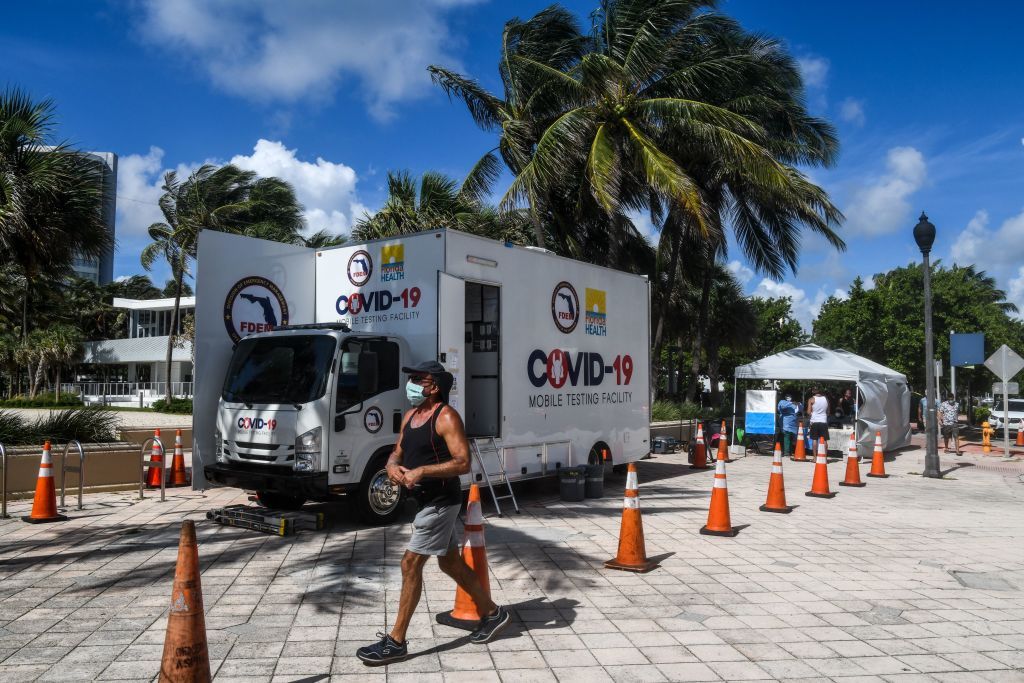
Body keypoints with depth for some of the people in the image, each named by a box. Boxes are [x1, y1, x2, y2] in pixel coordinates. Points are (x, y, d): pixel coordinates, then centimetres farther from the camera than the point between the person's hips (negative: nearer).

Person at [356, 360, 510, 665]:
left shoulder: (446, 417, -17)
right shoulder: (410, 416, 10)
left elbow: (463, 463, -23)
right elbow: (398, 452, 16)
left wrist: (421, 471, -28)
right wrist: (392, 466, -8)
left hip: (441, 501, -9)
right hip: (426, 501, 9)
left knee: (410, 565, -7)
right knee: (451, 562, 17)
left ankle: (396, 642, 4)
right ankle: (492, 613, 33)